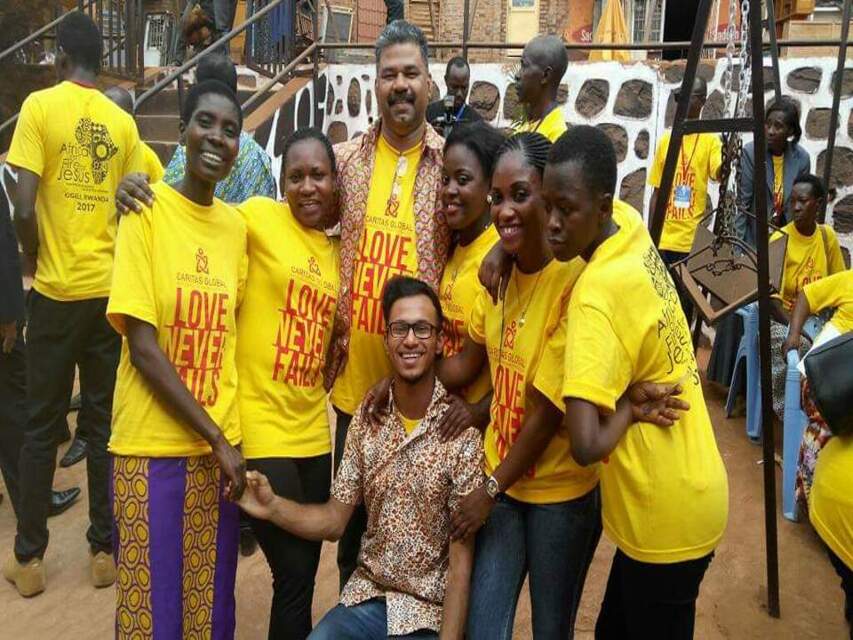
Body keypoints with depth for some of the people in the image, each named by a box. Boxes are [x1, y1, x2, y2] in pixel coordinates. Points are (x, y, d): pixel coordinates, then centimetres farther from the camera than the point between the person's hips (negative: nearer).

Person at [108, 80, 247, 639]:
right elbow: (143, 347, -13)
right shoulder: (148, 210, -9)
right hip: (154, 445, -4)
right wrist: (216, 438, -12)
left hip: (222, 445, 4)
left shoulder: (235, 225, 5)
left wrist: (227, 437, 1)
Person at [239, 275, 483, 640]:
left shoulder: (462, 431, -16)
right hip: (365, 597, 4)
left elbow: (461, 559, -13)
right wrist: (272, 507, -14)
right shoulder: (367, 418, -2)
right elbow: (334, 521, 1)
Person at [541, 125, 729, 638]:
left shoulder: (597, 292, -28)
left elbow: (586, 445, -37)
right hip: (688, 492, 8)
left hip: (665, 515, -8)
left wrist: (630, 404, -18)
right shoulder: (632, 231, -5)